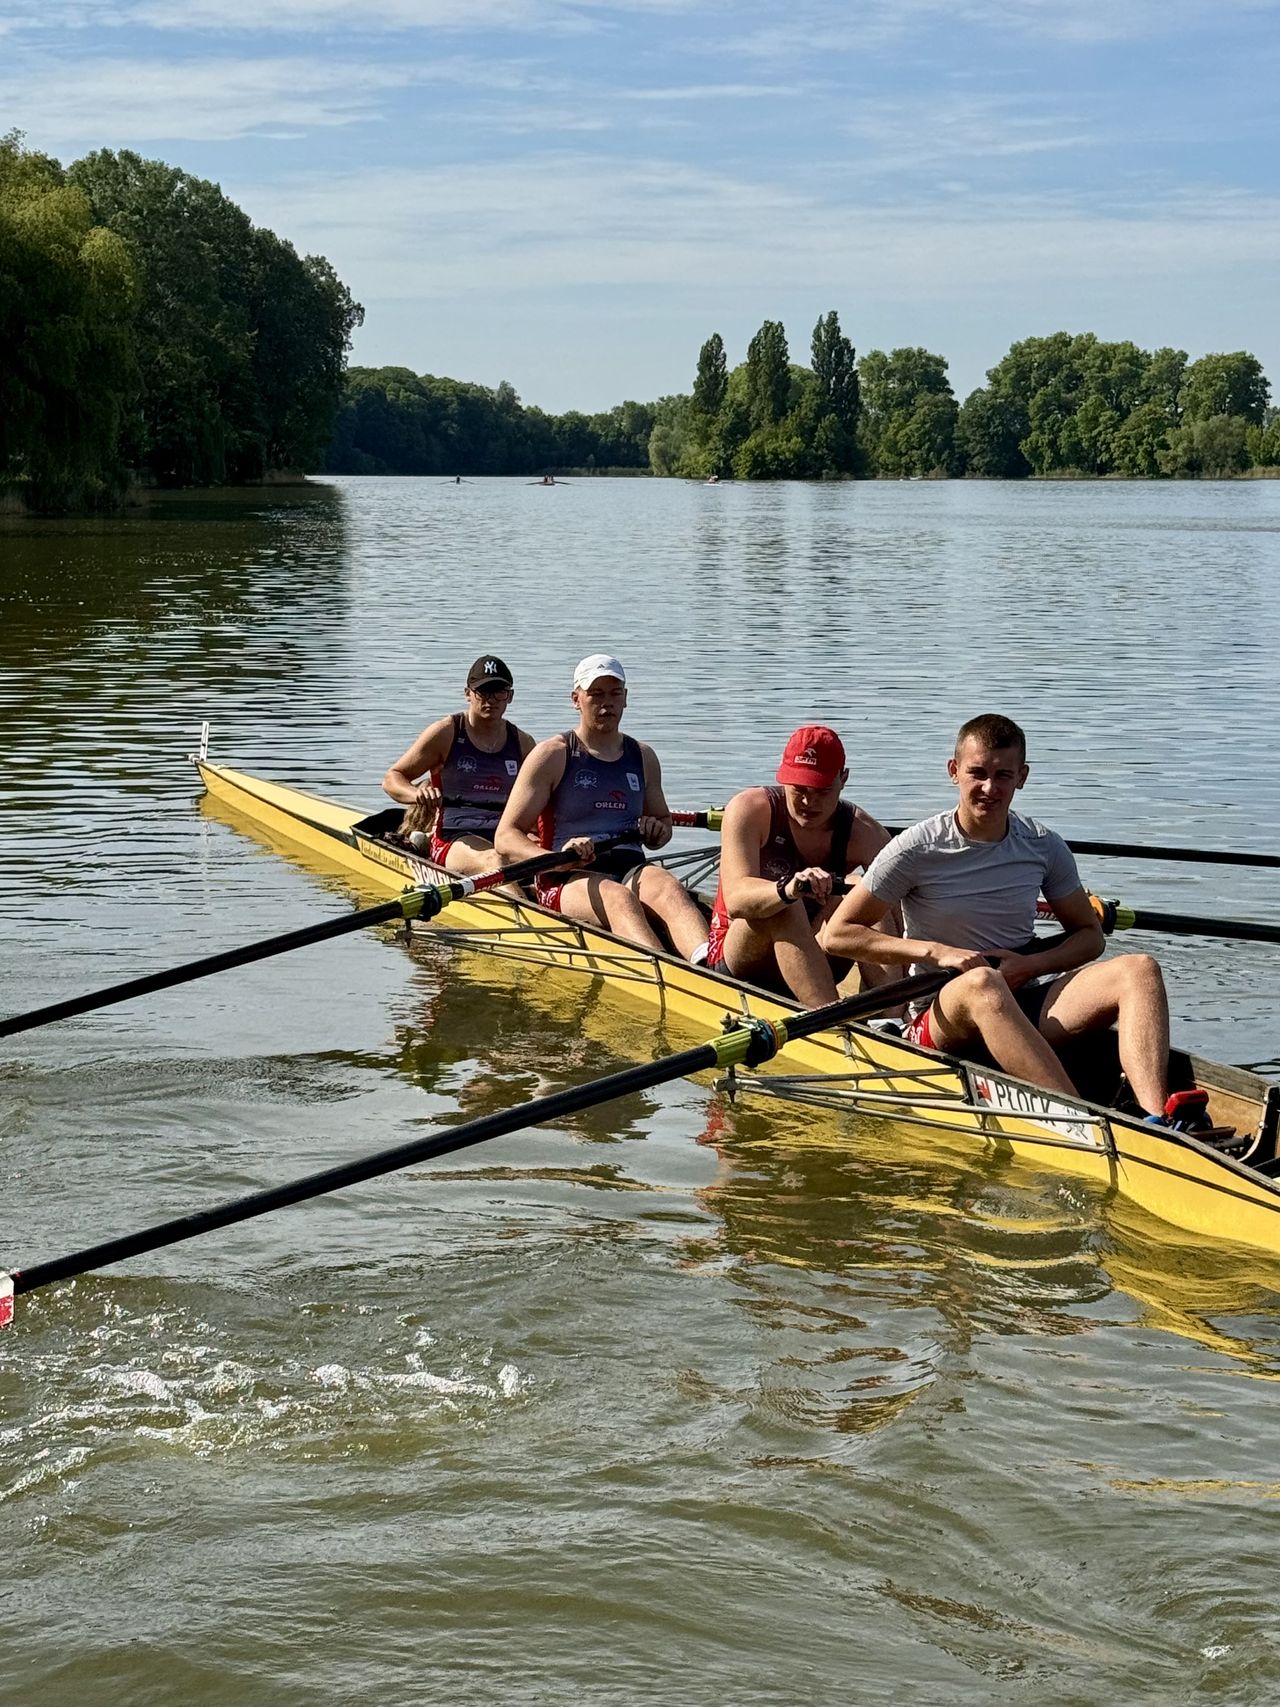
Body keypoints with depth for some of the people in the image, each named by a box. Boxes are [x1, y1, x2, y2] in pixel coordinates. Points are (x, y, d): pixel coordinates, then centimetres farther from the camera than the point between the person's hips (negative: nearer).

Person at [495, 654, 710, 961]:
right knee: (616, 898, -38)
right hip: (568, 879, -4)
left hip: (632, 870, 4)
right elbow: (506, 837, -1)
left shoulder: (643, 757, 21)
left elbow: (663, 819, 37)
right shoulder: (552, 755, 5)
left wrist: (657, 830, 10)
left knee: (668, 887, -32)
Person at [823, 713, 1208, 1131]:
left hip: (1025, 1008, 4)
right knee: (981, 983, -39)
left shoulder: (1044, 847, 7)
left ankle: (1158, 1118, -44)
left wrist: (1032, 964, -5)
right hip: (941, 1019, -4)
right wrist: (936, 952, -14)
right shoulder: (919, 849, -4)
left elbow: (1090, 935, 16)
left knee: (1139, 969, -19)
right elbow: (837, 934, -5)